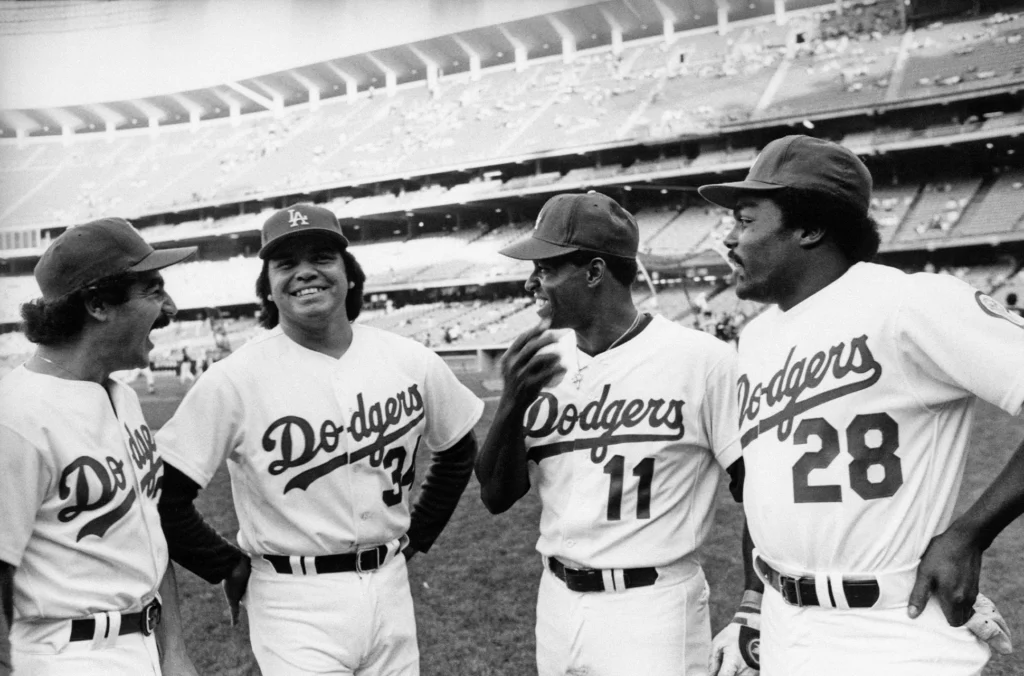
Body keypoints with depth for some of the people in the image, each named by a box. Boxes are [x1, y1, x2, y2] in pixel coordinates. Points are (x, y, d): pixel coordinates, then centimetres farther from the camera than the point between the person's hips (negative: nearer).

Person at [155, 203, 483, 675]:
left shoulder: (410, 362, -2)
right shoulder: (234, 379, -13)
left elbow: (459, 453, 13)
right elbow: (164, 496, -9)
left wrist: (417, 536, 9)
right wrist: (228, 567, -4)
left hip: (391, 587, 4)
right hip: (296, 604, -4)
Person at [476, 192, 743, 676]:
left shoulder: (702, 359, -14)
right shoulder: (542, 360, 2)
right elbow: (496, 497, 2)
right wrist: (512, 404, -13)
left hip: (653, 607, -5)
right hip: (557, 601, 5)